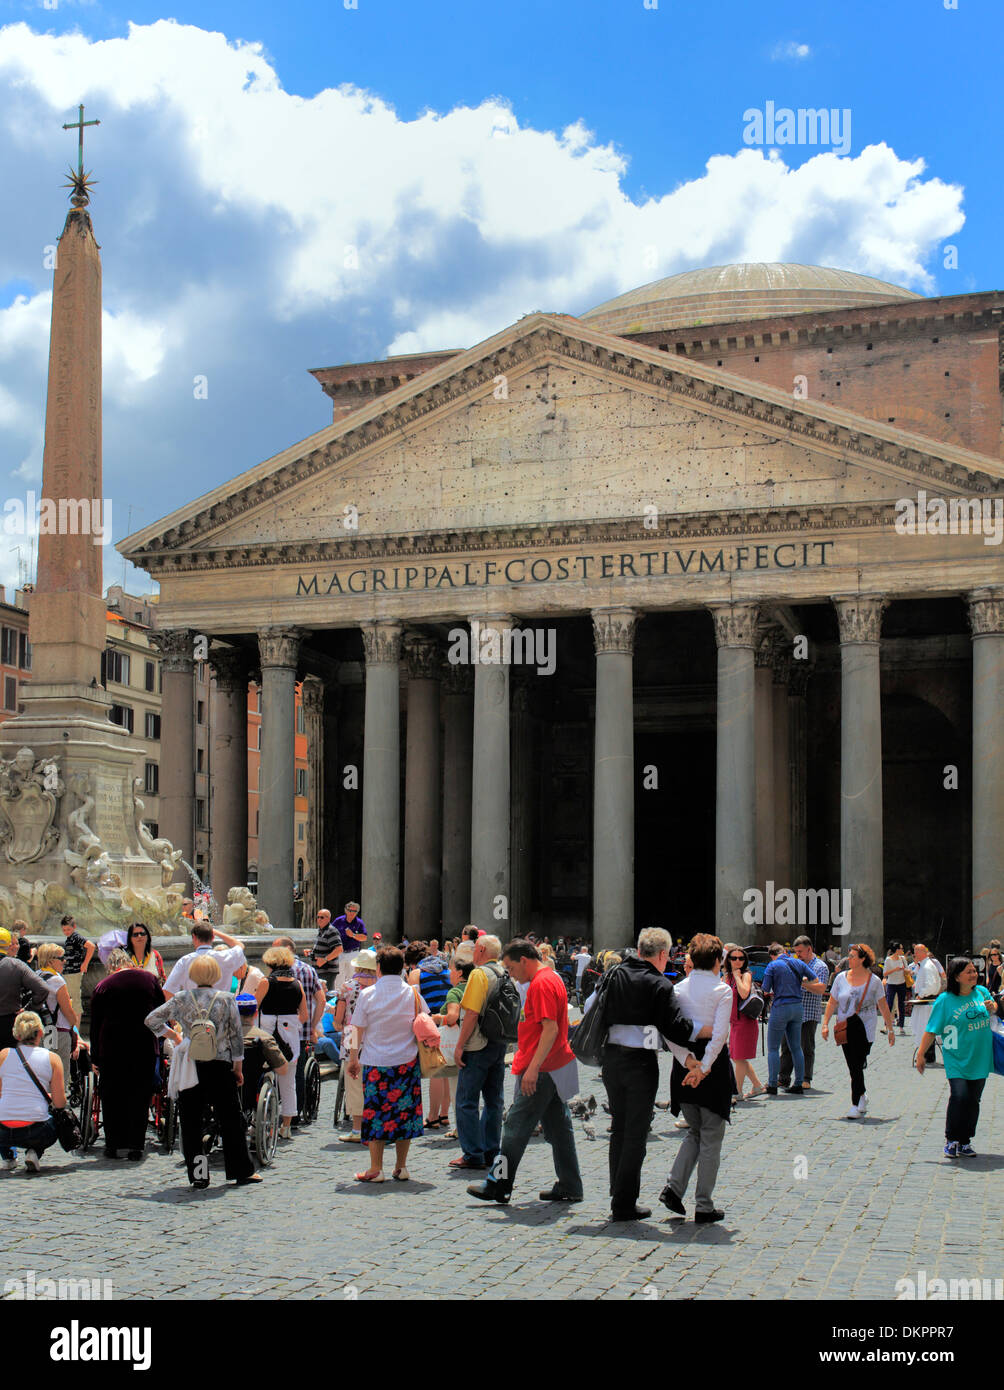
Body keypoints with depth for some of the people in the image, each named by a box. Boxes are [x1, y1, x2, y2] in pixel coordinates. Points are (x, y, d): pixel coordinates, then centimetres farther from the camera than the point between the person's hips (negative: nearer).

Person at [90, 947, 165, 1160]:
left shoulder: (103, 986, 3)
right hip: (144, 1046, 1)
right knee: (140, 1096, 7)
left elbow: (95, 1025, 5)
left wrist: (95, 1058, 11)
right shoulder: (148, 978, 6)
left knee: (111, 1096, 10)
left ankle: (113, 1144, 12)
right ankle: (135, 1145, 5)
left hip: (112, 1047, -1)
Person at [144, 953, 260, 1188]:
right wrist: (238, 1066, 9)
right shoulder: (226, 999, -1)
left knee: (190, 1123, 8)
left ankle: (198, 1175, 6)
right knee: (231, 1120, 8)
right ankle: (242, 1171, 12)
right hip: (219, 1066, 0)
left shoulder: (181, 999, 1)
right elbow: (236, 1035, 1)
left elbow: (151, 1021, 6)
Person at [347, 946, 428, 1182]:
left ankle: (376, 1169, 3)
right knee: (404, 1111, 9)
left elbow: (358, 1030, -1)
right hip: (407, 1062, 2)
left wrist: (353, 1058, 9)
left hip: (375, 1063, -2)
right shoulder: (413, 994, 0)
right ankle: (401, 1167, 12)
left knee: (375, 1113, 3)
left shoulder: (367, 994, -6)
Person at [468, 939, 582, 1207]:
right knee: (558, 1128, 11)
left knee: (516, 1128, -3)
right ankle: (569, 1188, 14)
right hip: (556, 1067, 10)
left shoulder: (541, 983, -16)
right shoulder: (551, 979, 17)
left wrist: (533, 1068, -25)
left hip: (541, 1072, -10)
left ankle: (498, 1187, 3)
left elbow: (550, 1029, -24)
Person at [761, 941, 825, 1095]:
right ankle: (798, 1084, 12)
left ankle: (772, 1085, -1)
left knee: (773, 1048, 2)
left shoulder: (772, 966, -6)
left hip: (780, 1008, -5)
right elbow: (818, 984, 11)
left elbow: (765, 991, -7)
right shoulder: (799, 964, 8)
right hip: (797, 1006, 5)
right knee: (796, 1047, 12)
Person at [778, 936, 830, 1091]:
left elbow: (821, 988, -15)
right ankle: (783, 1078, 11)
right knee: (787, 1045, 6)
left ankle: (806, 1080, 6)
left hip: (809, 1013, -6)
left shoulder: (821, 966, -2)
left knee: (807, 1048, -1)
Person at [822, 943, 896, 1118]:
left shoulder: (874, 981, -1)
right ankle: (862, 1095, 30)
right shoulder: (841, 978, 4)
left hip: (864, 1029, -3)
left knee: (857, 1066, -10)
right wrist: (825, 1024, 3)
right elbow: (832, 1002, 10)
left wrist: (891, 1029, 9)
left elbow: (883, 1006, 7)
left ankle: (856, 1105, -4)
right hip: (845, 1029, 3)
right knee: (852, 1067, 6)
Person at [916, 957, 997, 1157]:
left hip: (980, 1057, 5)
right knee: (959, 1096, -17)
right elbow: (931, 1030, -6)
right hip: (957, 1058, -4)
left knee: (973, 1100, 7)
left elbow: (995, 1008, 25)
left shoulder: (982, 992, 5)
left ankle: (965, 1142, 19)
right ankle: (951, 1140, -1)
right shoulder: (945, 1000, -9)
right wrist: (920, 1054, -7)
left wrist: (992, 1007, 2)